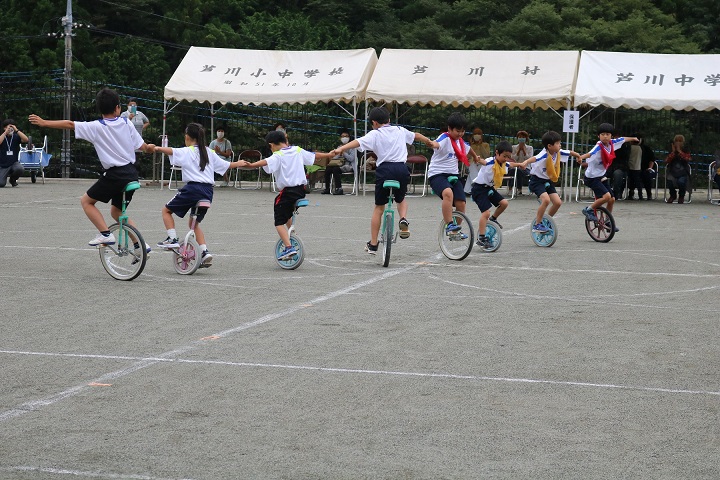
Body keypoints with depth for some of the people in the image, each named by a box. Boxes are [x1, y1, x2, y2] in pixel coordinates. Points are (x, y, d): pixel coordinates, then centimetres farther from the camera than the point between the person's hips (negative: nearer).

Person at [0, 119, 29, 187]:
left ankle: (13, 180, 2)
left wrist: (16, 130, -19)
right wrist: (5, 132, -21)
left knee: (20, 169, -34)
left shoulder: (16, 137, 2)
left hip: (14, 163, 1)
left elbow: (26, 140, -16)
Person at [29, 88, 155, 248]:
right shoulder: (127, 123, 5)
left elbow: (70, 124, -10)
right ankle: (141, 244, 16)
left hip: (114, 175, -6)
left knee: (86, 201, 11)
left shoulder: (96, 127, -7)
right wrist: (149, 148, 33)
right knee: (116, 211, 23)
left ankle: (105, 234, -4)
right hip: (132, 175, 6)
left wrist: (44, 122, -2)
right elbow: (142, 146, 9)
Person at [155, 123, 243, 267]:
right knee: (194, 222, 22)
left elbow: (171, 151, -19)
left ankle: (172, 239, 1)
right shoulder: (209, 152, 15)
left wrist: (157, 148, -20)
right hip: (208, 192, 6)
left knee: (166, 210, 14)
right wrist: (239, 163, 40)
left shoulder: (187, 152, 0)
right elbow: (227, 165, 23)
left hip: (193, 188, -6)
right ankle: (205, 252, 7)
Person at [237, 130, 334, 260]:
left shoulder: (278, 156, -9)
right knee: (287, 215, 31)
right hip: (301, 190, 7)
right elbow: (314, 155, 24)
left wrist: (249, 165, -41)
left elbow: (266, 162, -29)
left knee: (279, 222, -2)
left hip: (286, 191, -7)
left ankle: (289, 247, -18)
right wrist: (329, 155, 41)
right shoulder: (298, 151, 10)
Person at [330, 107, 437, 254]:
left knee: (378, 207, 10)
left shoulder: (375, 134, 3)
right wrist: (431, 143, 54)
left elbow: (358, 142, -15)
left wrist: (341, 149, -25)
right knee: (401, 199, 30)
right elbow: (417, 136, 36)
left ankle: (373, 245, 11)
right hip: (402, 169, 3)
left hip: (384, 170, -3)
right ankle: (403, 219, -2)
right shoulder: (400, 130, 17)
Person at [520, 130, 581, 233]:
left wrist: (578, 156, 36)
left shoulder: (558, 152, -5)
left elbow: (569, 152, 17)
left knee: (558, 202, -1)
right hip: (537, 180, -8)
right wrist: (525, 163, -70)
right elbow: (534, 158, -49)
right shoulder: (544, 155, -28)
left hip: (548, 181, 8)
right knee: (546, 200, -28)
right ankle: (537, 225, -15)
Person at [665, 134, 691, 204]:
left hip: (682, 174, -1)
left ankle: (681, 196, -1)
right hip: (673, 173, 1)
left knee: (681, 182, -34)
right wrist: (673, 152, -9)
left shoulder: (686, 152, 7)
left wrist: (679, 151, -12)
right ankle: (673, 195, 0)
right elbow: (666, 161, -6)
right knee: (669, 180, -33)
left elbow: (687, 159, -16)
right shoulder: (671, 152, 11)